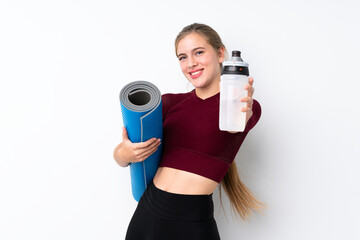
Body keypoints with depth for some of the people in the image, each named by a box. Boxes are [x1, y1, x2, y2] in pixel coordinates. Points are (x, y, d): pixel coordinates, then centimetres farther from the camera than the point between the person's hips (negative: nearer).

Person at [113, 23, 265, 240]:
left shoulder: (247, 107, -2)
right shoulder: (170, 103, 6)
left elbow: (235, 124, -25)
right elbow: (121, 153, 8)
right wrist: (125, 154, -14)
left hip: (193, 222, -3)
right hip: (147, 213, 4)